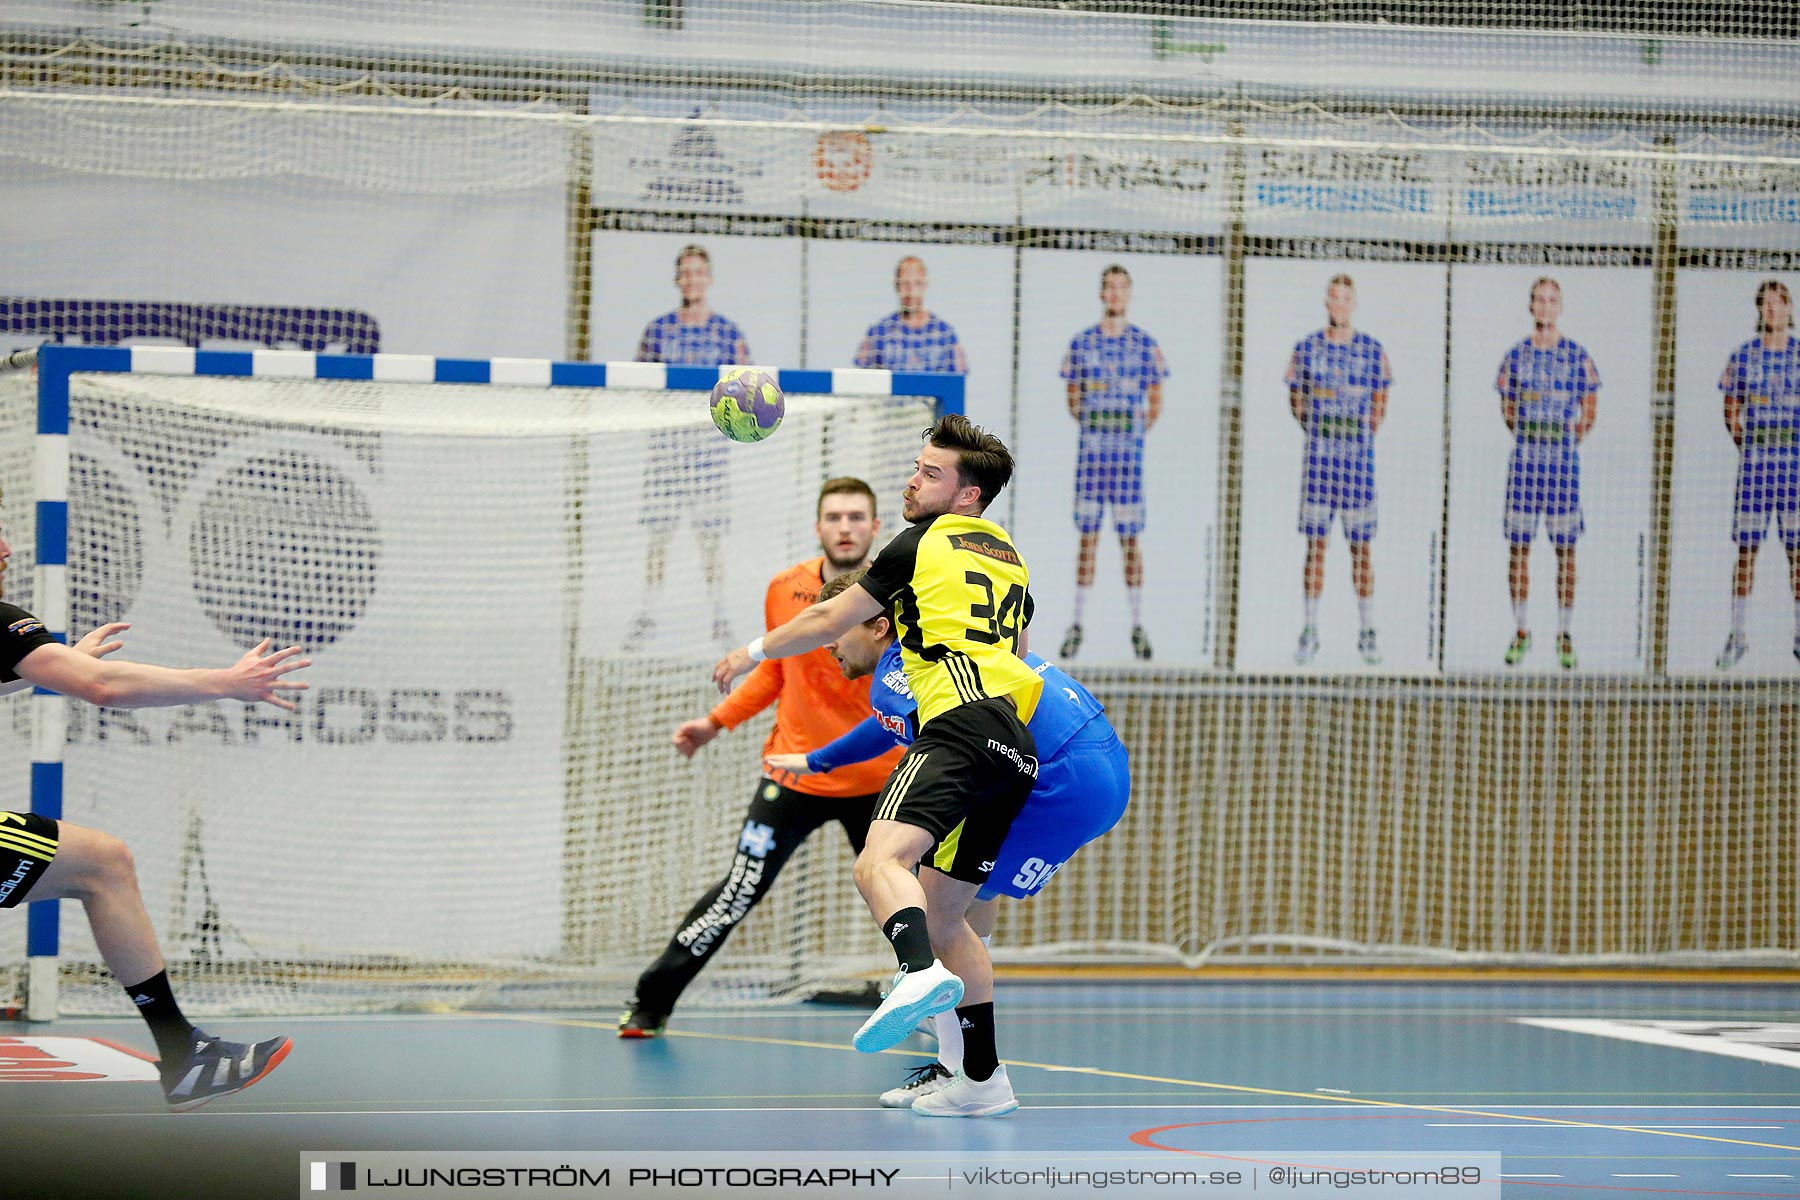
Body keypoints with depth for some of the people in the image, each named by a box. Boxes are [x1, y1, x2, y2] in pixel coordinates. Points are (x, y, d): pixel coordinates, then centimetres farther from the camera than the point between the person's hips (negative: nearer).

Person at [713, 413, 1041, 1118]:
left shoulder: (925, 544, 8)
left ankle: (922, 974, -59)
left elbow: (830, 621, 15)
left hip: (962, 724, -8)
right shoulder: (1009, 560, 28)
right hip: (1018, 749, 8)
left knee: (881, 861, -29)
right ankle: (983, 1082, 16)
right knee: (943, 914, 18)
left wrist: (754, 652, 31)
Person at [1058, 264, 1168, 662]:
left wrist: (1133, 433, 1)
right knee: (1087, 535, 0)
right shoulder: (1082, 343, 7)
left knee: (1130, 538, -1)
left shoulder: (1145, 345, 4)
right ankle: (1078, 622, 4)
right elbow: (1073, 401, 13)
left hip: (1129, 451, -1)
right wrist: (1094, 430, 4)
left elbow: (1155, 404, 8)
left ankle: (1137, 624, 4)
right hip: (1091, 450, 1)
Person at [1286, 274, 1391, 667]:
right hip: (1318, 455, 0)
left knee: (1360, 546, 1)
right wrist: (1320, 434, 8)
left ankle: (1367, 633, 7)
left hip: (1358, 456, 0)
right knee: (1315, 543, -1)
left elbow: (1379, 403, 12)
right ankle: (1310, 631, 4)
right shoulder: (1307, 348, 4)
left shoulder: (1372, 351, 3)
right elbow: (1296, 399, 13)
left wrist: (1361, 439, 8)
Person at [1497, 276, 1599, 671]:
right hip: (1524, 458, 2)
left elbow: (1588, 409, 8)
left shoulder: (1577, 357, 2)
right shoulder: (1516, 356, 7)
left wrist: (1570, 441, 0)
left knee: (1566, 548, -1)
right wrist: (1525, 439, 6)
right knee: (1518, 546, 1)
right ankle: (1520, 631, 10)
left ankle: (1565, 635, 4)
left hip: (1564, 458, -2)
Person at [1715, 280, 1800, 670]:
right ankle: (1737, 634, 6)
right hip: (1754, 459, 0)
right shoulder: (1742, 357, 5)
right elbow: (1731, 414, 11)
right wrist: (1748, 447, 1)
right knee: (1746, 549, 0)